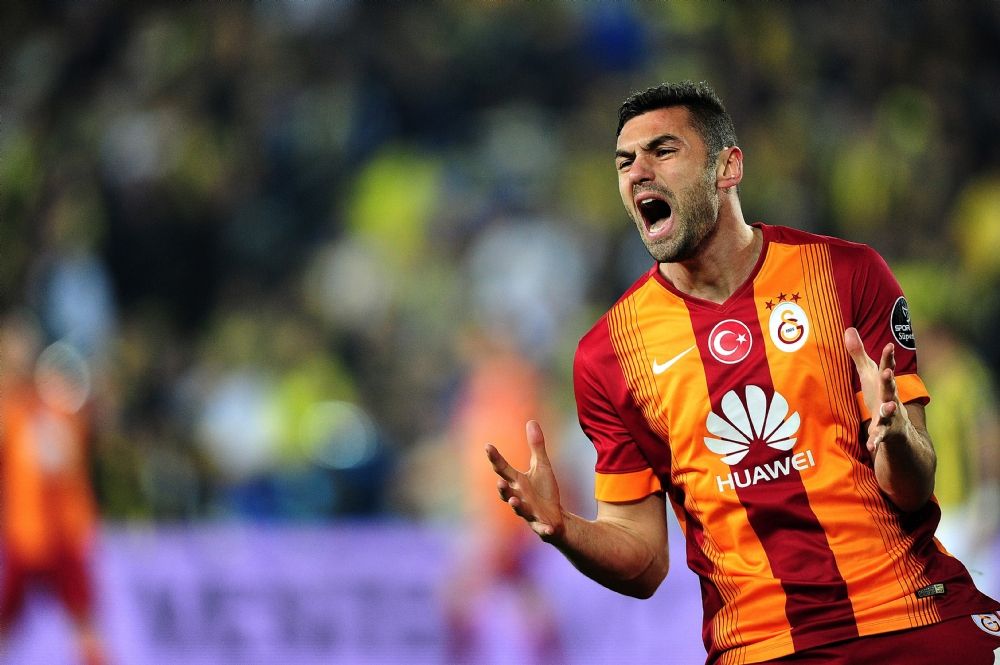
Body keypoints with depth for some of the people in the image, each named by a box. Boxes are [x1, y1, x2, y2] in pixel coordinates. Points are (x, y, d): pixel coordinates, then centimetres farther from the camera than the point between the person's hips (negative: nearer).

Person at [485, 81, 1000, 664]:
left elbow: (915, 491, -3)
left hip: (914, 617, 0)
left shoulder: (848, 273, -1)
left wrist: (895, 437, -25)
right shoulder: (607, 353, 1)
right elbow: (644, 562, 4)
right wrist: (564, 529, -16)